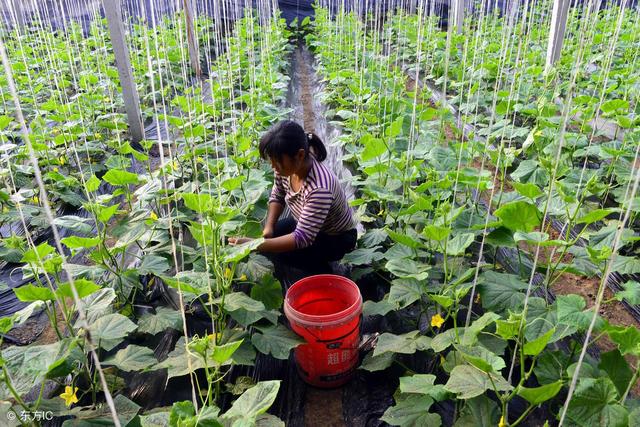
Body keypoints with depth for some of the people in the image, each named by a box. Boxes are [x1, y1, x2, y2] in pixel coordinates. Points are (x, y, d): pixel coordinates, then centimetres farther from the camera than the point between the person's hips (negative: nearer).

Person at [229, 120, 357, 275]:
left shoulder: (319, 188, -40)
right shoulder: (288, 167, -18)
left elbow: (302, 238, -39)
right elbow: (277, 196, 2)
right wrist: (268, 227, -13)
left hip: (337, 238, -7)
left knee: (279, 252, -24)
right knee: (269, 238, -5)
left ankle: (322, 273, 2)